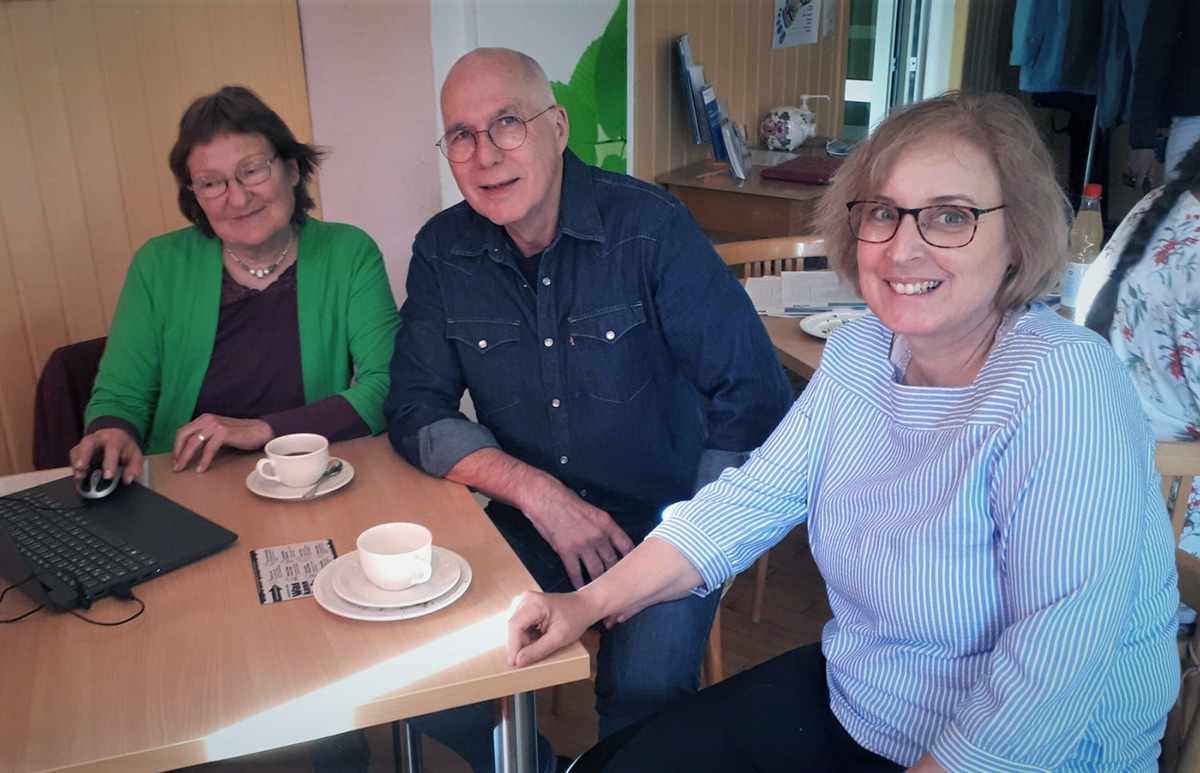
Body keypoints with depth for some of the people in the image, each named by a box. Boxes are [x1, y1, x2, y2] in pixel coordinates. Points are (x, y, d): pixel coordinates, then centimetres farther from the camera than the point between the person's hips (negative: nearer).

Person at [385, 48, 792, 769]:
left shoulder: (652, 228, -13)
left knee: (643, 691, -27)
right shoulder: (443, 253, -1)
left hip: (663, 522, -3)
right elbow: (417, 411, -2)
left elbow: (754, 395, -13)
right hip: (528, 524, 4)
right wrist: (532, 488, -17)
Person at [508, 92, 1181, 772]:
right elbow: (753, 498, -1)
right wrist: (593, 602, -7)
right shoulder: (858, 353, -2)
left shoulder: (1064, 391, -25)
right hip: (846, 702, 6)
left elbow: (1057, 665, -28)